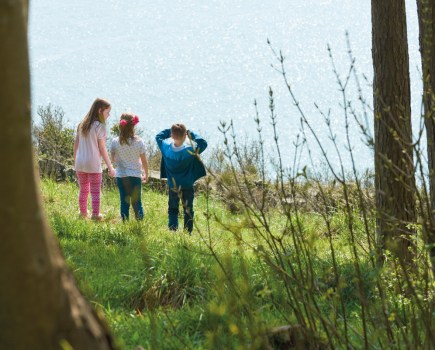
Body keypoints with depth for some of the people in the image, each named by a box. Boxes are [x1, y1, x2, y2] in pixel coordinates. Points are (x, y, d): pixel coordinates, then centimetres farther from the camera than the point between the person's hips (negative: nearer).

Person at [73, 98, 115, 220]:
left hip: (80, 164, 6)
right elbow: (102, 149, -11)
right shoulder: (100, 126, -11)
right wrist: (110, 167, -5)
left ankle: (83, 213, 27)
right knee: (95, 192, 1)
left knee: (83, 190, 18)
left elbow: (76, 145, 11)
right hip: (93, 164, -6)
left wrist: (75, 162, 21)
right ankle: (95, 214, -1)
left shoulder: (82, 124, 8)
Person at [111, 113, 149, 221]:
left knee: (124, 202, 9)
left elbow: (113, 159, 6)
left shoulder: (115, 142, -9)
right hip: (135, 175, -1)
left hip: (121, 176, 1)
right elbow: (144, 161, -2)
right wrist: (146, 175, 13)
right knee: (137, 202, 6)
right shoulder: (139, 142, -11)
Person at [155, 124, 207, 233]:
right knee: (188, 211, 11)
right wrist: (191, 134, -13)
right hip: (187, 187, -2)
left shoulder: (166, 147, -17)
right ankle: (188, 233, 13)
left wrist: (171, 130, -4)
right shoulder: (189, 151, -26)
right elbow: (203, 143, -16)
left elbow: (158, 136, 1)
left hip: (172, 187, 2)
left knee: (172, 210, 16)